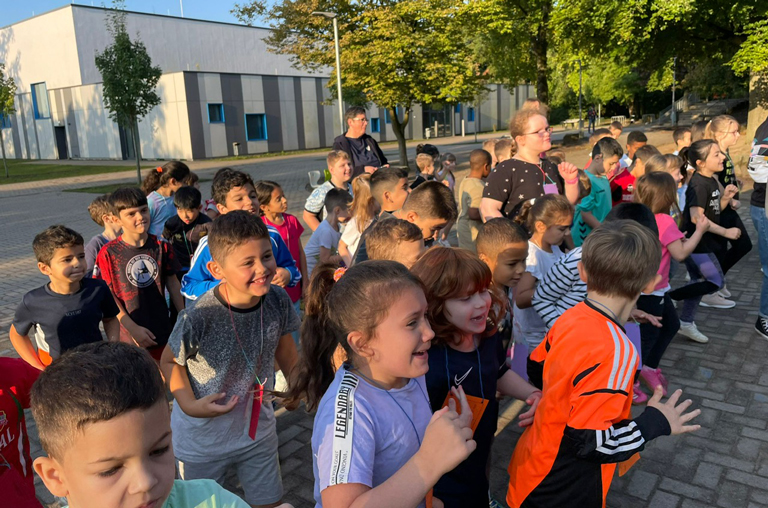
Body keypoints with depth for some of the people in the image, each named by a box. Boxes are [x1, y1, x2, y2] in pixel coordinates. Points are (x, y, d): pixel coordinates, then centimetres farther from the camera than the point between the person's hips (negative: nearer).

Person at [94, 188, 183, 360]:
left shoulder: (162, 245, -2)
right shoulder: (108, 253, -10)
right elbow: (109, 297, -9)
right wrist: (133, 328, -15)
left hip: (162, 332, 3)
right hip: (129, 336, -3)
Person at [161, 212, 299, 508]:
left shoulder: (278, 301, -19)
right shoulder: (198, 319, -31)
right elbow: (170, 362, -11)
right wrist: (190, 405, -23)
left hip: (258, 430, 3)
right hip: (202, 440, -3)